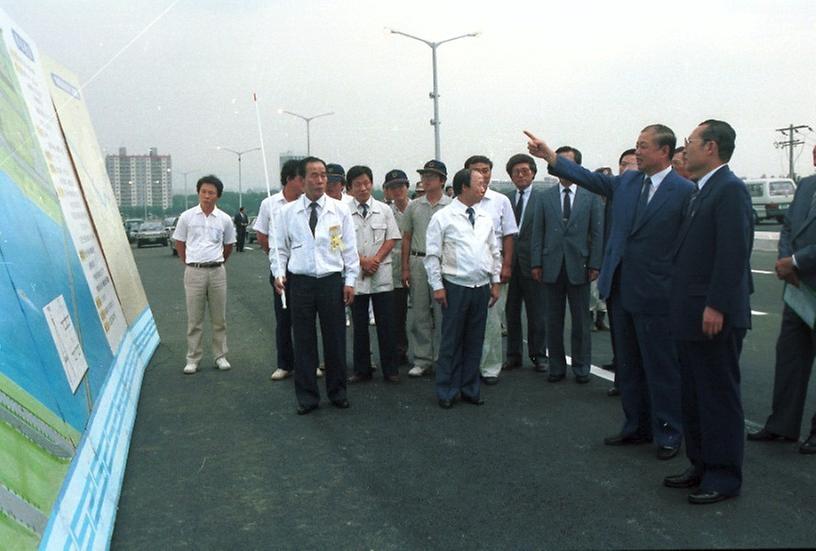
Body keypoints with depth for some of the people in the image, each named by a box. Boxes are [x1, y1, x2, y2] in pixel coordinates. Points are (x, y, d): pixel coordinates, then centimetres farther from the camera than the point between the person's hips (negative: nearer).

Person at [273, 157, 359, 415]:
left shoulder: (340, 210, 1)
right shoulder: (287, 212, 2)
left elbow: (349, 248, 3)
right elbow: (281, 248, 8)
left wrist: (350, 281, -1)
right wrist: (279, 273, -7)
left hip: (332, 280, 0)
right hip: (300, 282, 0)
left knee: (335, 338, 8)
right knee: (303, 341, 7)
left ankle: (337, 392, 25)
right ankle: (307, 396, 20)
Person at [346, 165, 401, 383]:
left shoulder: (384, 210, 5)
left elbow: (391, 239, 4)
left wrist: (376, 259, -10)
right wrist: (363, 261, -12)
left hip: (382, 275, 1)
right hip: (356, 275, -1)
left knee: (386, 324, 4)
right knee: (359, 325, 8)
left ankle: (390, 370, 15)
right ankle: (361, 370, 19)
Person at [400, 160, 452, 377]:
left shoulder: (451, 206, 1)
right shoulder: (413, 206, 9)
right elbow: (406, 238, 11)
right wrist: (405, 268, 6)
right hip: (418, 262, 3)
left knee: (442, 314, 1)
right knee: (420, 314, 7)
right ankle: (422, 360, 16)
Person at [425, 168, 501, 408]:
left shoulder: (485, 218, 11)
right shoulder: (442, 217, -6)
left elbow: (494, 252, 16)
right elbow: (432, 255, -6)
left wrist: (495, 282, 12)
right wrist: (437, 286, -10)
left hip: (482, 287, 5)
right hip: (456, 287, -5)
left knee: (475, 341, 12)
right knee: (451, 341, 2)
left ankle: (469, 389, 24)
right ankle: (446, 392, 15)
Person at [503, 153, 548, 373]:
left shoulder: (543, 198, -2)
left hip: (532, 262, -3)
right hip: (509, 263, 4)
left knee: (537, 313, 6)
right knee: (511, 312, 11)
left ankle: (538, 355, 19)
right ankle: (513, 354, 23)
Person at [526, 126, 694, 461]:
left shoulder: (684, 191, -10)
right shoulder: (626, 182, 7)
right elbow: (589, 178, 6)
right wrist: (549, 155, -1)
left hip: (655, 295, -6)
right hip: (621, 291, 6)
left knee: (662, 368, 5)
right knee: (628, 366, 16)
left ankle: (668, 433, 22)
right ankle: (637, 427, 31)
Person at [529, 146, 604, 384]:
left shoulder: (591, 196, 3)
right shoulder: (545, 197, 7)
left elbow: (598, 232, 1)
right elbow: (537, 233, 5)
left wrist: (595, 264, -6)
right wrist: (536, 263, -1)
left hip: (579, 266, -1)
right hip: (552, 266, 2)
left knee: (581, 321, 7)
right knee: (554, 321, 8)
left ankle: (581, 368, 19)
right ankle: (556, 367, 18)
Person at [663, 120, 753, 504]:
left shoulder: (730, 189, -13)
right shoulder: (701, 192, 16)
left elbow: (734, 252, -20)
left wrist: (716, 307, -22)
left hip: (715, 315, -9)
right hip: (691, 314, 9)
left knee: (719, 395, 2)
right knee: (694, 395, 16)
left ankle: (724, 475, 15)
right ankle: (702, 465, 28)